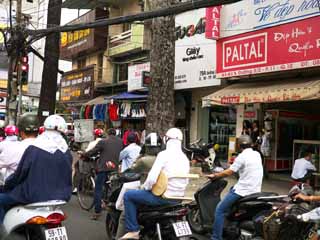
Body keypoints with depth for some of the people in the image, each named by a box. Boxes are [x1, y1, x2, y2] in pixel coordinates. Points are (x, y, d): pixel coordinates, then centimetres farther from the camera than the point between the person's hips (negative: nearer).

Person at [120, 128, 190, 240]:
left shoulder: (164, 154, -16)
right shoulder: (185, 158, 7)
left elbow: (152, 178, -22)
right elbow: (185, 181, 14)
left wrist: (145, 187, -3)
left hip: (164, 197, -8)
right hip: (179, 197, 8)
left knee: (128, 195, 4)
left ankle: (133, 230, 2)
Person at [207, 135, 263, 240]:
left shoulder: (242, 156, -12)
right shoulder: (257, 154, 9)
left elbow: (229, 172, -13)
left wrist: (214, 175, -2)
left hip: (244, 190, -8)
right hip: (256, 190, 8)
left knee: (220, 209, -2)